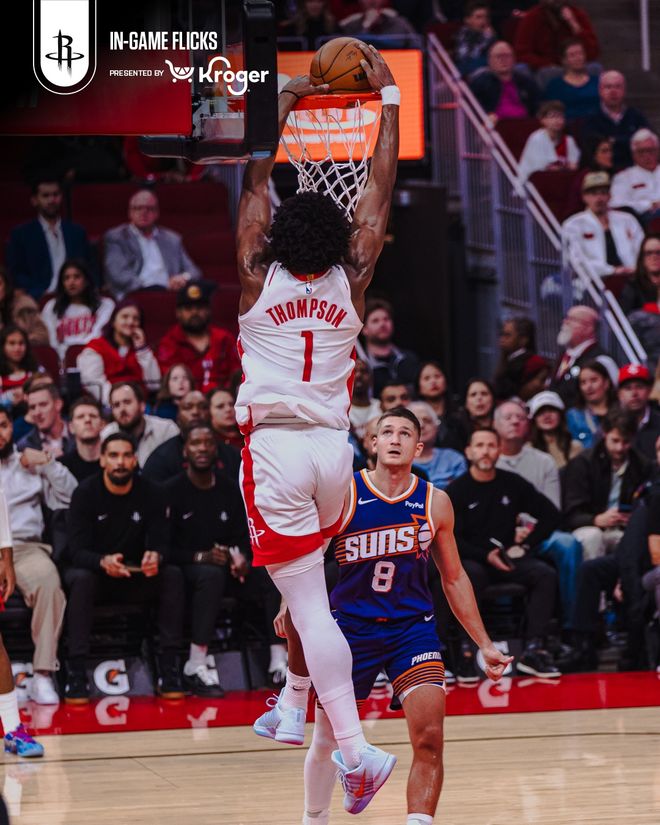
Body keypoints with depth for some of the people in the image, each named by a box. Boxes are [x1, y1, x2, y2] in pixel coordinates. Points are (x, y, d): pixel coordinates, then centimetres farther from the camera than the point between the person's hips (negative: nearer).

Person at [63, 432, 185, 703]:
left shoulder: (149, 493, -4)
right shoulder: (85, 494, -12)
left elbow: (159, 543, -9)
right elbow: (77, 551, -19)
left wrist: (156, 557, -35)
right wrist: (103, 562, -42)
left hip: (136, 578, 2)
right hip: (94, 571, -2)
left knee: (173, 575, -25)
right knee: (81, 579, -36)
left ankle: (168, 668, -24)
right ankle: (75, 672, -35)